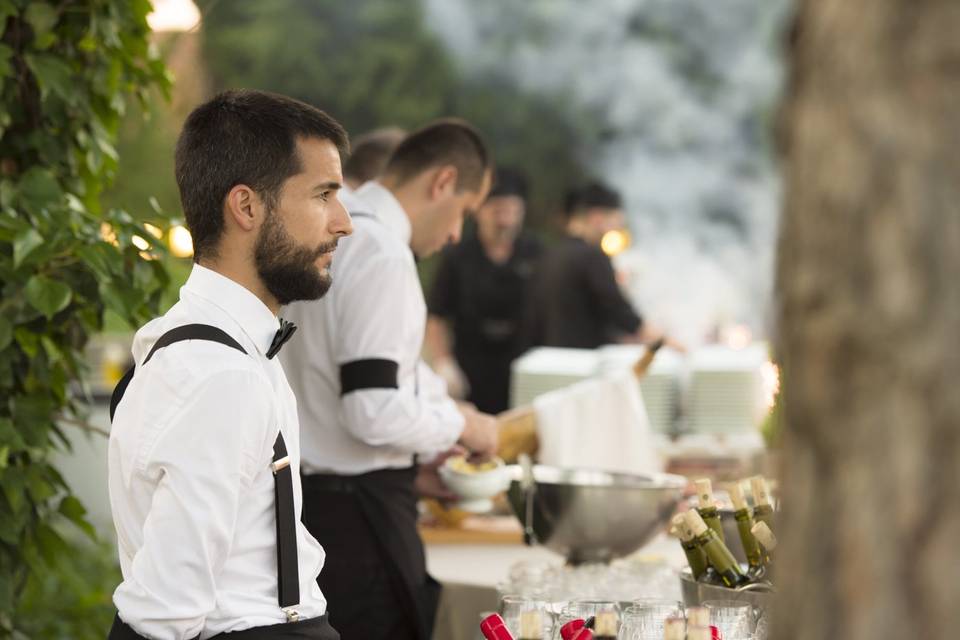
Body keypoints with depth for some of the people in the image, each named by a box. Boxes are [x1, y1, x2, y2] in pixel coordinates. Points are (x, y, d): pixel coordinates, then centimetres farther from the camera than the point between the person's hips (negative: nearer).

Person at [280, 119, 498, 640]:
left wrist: (407, 468, 18)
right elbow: (374, 410, -24)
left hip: (314, 494, 10)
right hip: (357, 513, -10)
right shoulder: (382, 257, -18)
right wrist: (461, 424, -7)